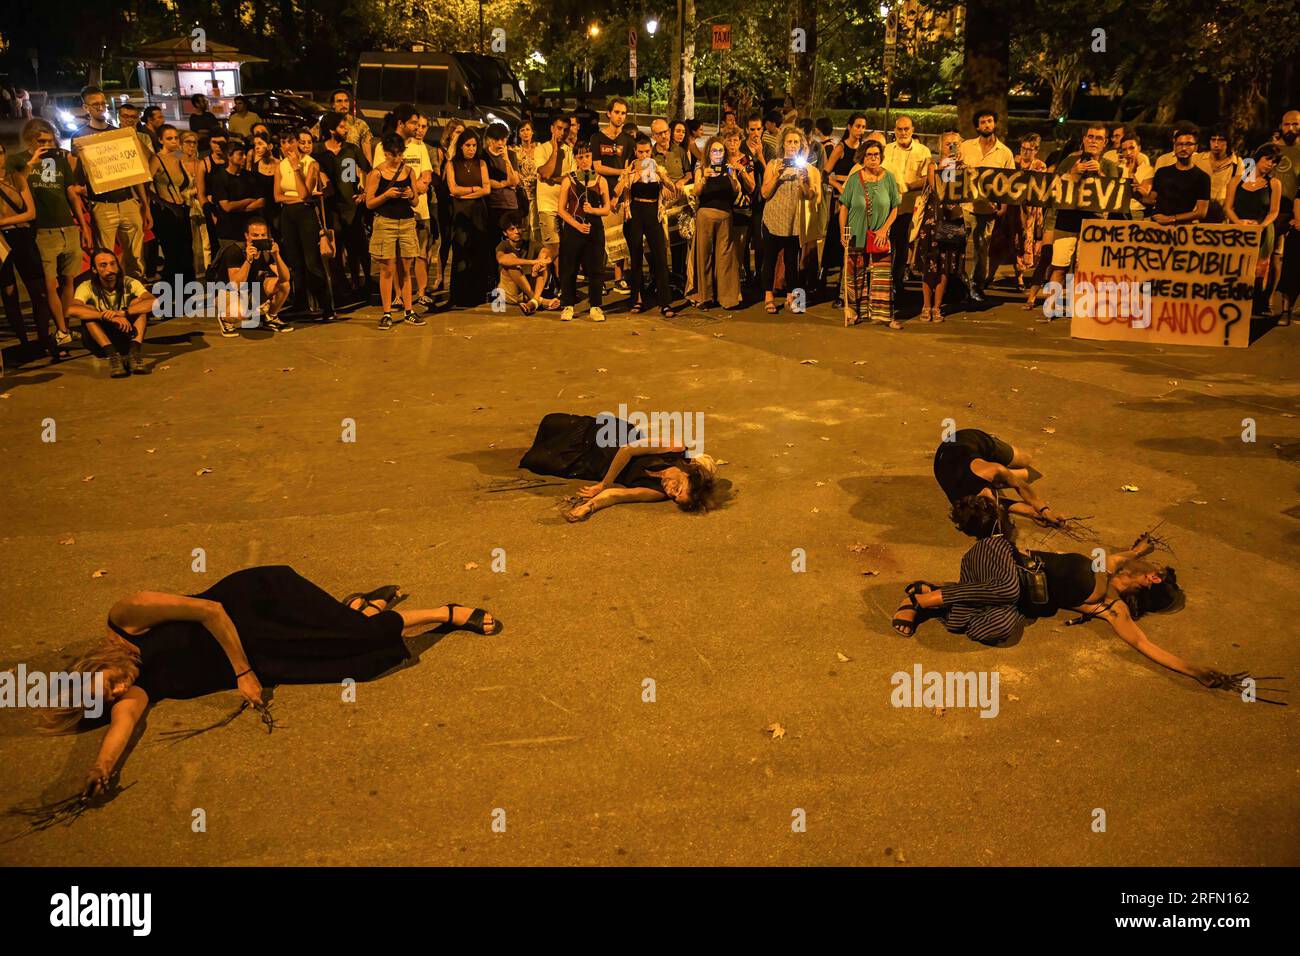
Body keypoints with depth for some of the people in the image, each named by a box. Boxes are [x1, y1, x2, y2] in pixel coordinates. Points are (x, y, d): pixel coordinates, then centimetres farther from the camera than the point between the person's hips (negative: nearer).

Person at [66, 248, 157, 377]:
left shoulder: (130, 283, -9)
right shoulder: (87, 288, -12)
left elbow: (153, 302, -28)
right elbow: (71, 310, -33)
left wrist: (123, 312, -43)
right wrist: (107, 316, -43)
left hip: (128, 334, 1)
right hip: (101, 339, -1)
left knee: (137, 302, -20)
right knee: (89, 309, -26)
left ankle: (134, 352, -35)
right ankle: (113, 355, -39)